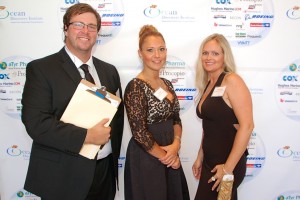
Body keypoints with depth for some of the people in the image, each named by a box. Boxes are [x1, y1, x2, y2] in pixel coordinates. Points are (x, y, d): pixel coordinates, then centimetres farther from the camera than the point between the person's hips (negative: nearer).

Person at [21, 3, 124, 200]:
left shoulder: (109, 71, 7)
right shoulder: (41, 68, -9)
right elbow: (35, 122, -17)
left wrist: (113, 153, 2)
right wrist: (86, 136, -22)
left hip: (105, 170, 5)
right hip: (63, 176, -5)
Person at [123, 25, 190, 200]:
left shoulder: (167, 84, 6)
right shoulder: (135, 87, -17)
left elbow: (176, 119, 9)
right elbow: (140, 133, -20)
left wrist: (176, 145, -8)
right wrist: (164, 156, -9)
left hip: (170, 157, 7)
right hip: (146, 158, -7)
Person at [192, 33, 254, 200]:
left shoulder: (232, 80, -15)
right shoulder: (208, 85, 8)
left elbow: (247, 126, -21)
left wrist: (228, 167, -19)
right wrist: (200, 157, 14)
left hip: (228, 163, -7)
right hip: (210, 162, 7)